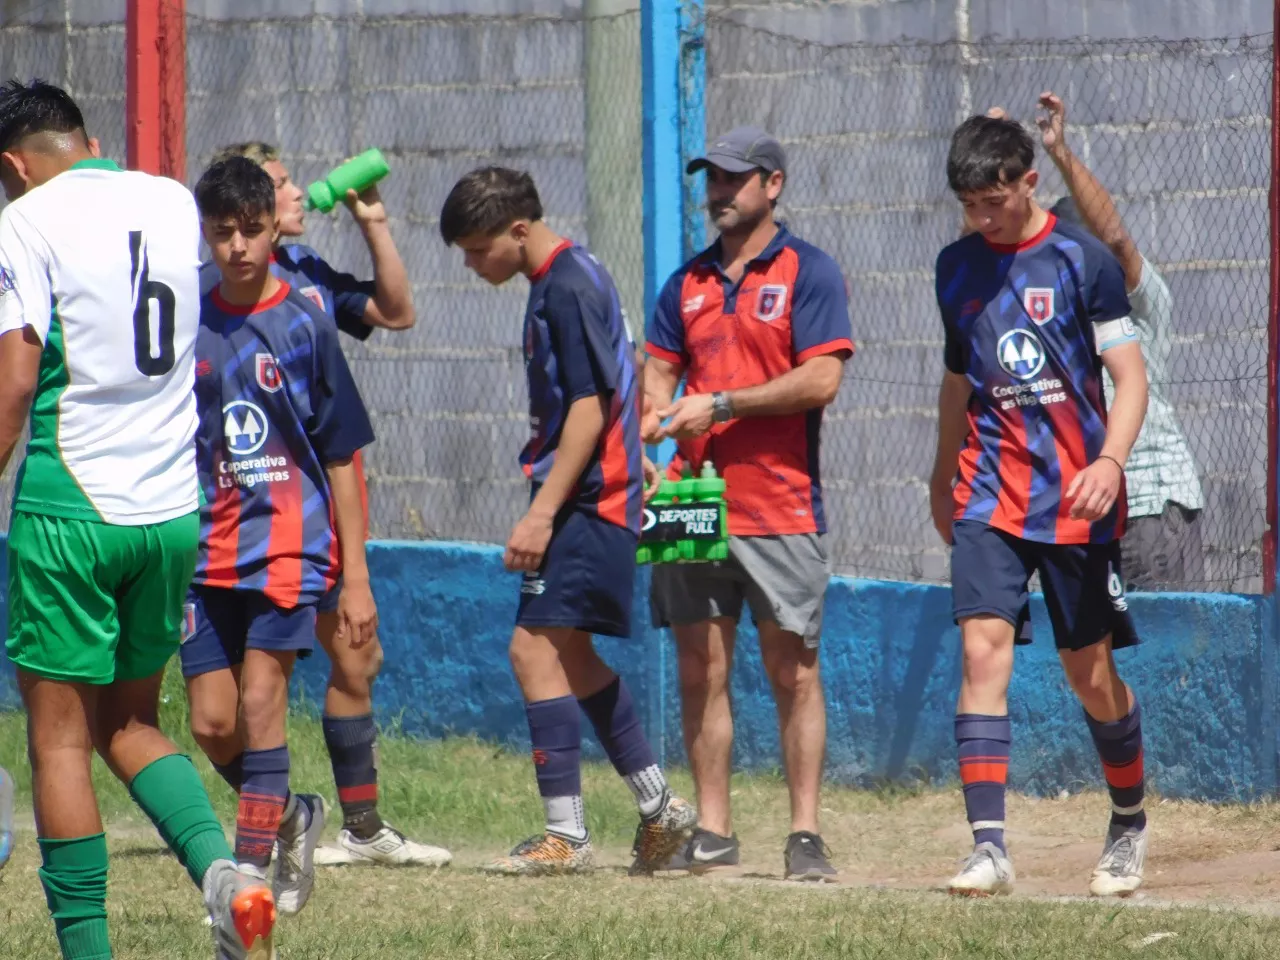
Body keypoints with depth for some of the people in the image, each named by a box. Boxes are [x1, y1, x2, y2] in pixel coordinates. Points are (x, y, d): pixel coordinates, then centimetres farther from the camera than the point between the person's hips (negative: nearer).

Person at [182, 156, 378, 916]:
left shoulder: (305, 325, 0)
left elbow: (342, 459, 3)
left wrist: (356, 576, 0)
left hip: (289, 545, -3)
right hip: (206, 549, 3)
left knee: (260, 700, -14)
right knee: (212, 723, 0)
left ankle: (255, 866, -9)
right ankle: (291, 814, 26)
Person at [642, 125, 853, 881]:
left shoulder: (808, 272, -2)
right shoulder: (689, 280, 16)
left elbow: (821, 380, -11)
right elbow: (660, 370, 18)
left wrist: (719, 406, -13)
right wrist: (658, 416, -5)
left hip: (781, 510, -5)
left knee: (794, 671, -3)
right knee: (701, 669, 4)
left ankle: (806, 834, 0)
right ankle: (712, 832, 10)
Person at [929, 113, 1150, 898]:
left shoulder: (1083, 260, -6)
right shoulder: (959, 267, 8)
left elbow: (1130, 376, -8)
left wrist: (1110, 461, -24)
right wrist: (943, 476, 29)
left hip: (1076, 497, -3)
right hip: (990, 495, 3)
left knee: (1091, 671, 5)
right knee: (983, 647, -14)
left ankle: (1130, 825, 29)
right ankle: (990, 848, -18)